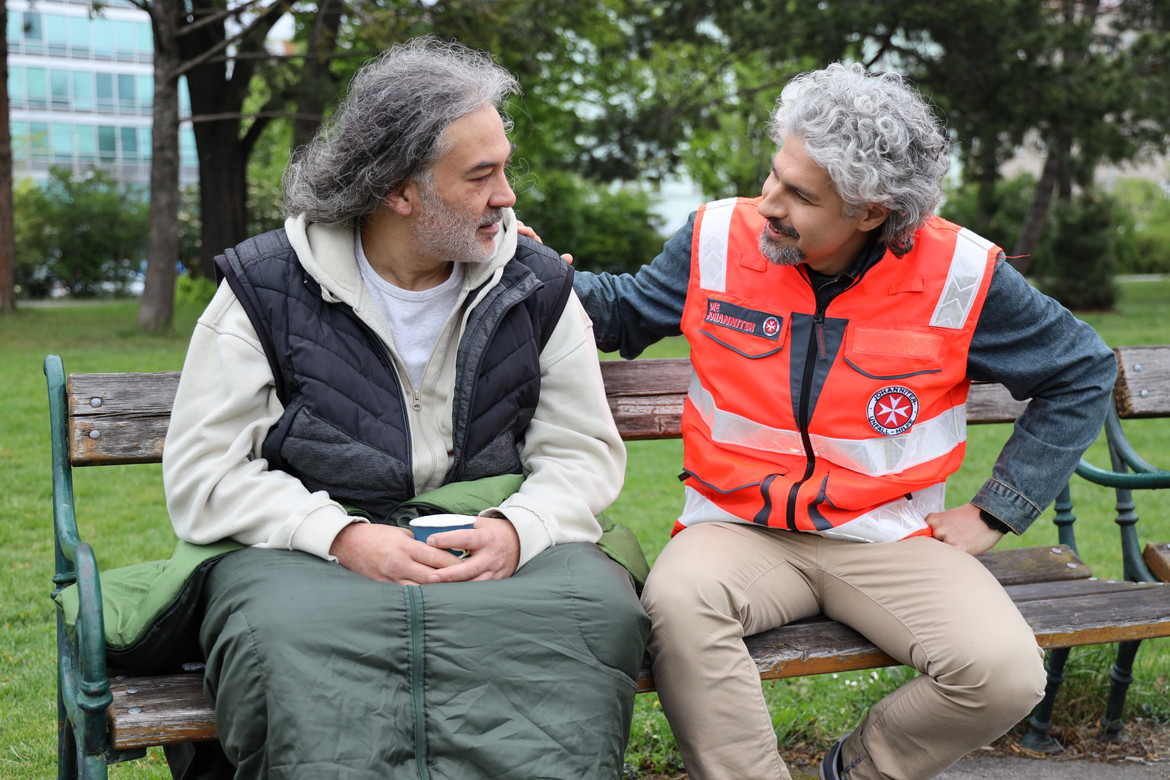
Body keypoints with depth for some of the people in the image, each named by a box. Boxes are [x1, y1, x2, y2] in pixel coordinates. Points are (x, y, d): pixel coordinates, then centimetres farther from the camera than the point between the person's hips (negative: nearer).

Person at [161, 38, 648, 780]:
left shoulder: (538, 286, 6)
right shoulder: (268, 288, -1)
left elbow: (585, 452, 6)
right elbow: (205, 473, -3)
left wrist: (516, 530, -17)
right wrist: (344, 539, -19)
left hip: (489, 540, 2)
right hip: (310, 549, -1)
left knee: (600, 603, -29)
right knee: (285, 630, -36)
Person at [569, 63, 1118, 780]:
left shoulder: (957, 276, -7)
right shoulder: (721, 239, -2)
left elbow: (1083, 370, 7)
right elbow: (624, 311, 15)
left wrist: (994, 514, 3)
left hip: (888, 539, 1)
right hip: (740, 529, 0)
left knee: (1007, 673, -23)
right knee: (678, 605, -35)